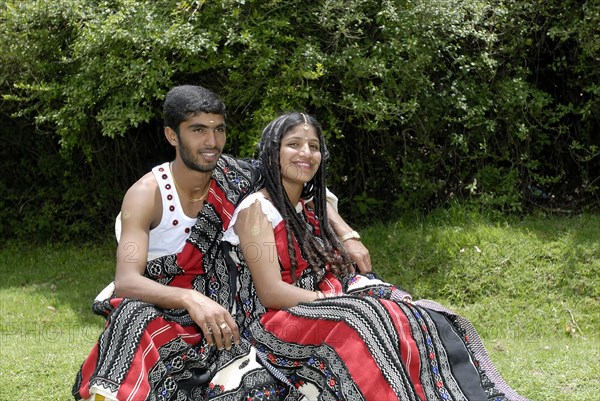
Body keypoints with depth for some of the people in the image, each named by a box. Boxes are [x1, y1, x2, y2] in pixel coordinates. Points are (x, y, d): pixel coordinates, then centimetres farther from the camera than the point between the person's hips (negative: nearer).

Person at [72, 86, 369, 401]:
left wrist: (347, 236, -5)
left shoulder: (233, 178, -2)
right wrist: (190, 299, -44)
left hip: (216, 314, 4)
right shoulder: (146, 195, -14)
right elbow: (126, 281, -26)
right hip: (152, 310, -4)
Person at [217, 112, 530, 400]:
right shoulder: (256, 210, -5)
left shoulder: (308, 212, 19)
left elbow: (332, 279, 12)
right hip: (275, 323, -7)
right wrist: (347, 304, -19)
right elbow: (272, 293, -15)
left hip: (319, 313, 7)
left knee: (425, 322, -16)